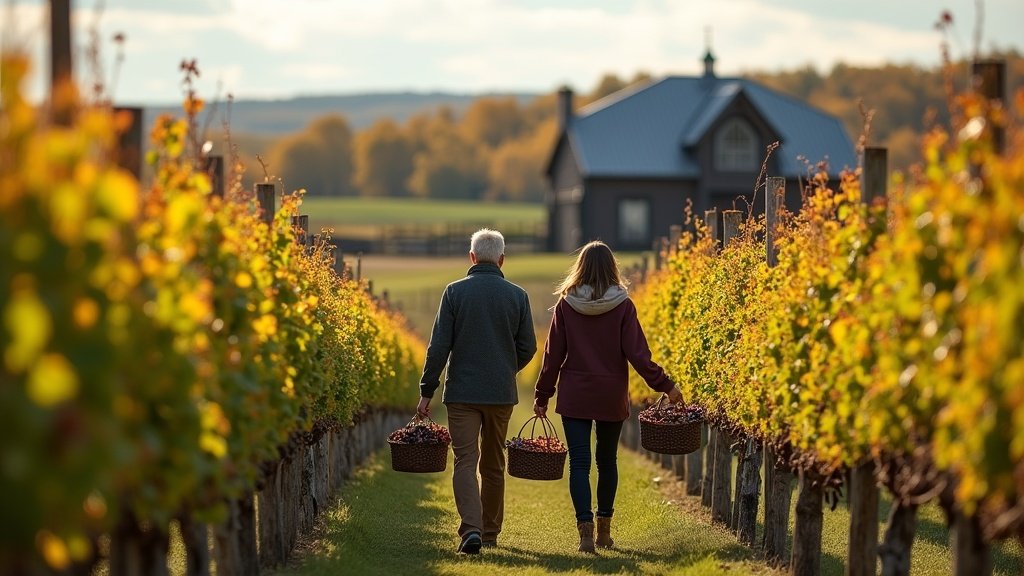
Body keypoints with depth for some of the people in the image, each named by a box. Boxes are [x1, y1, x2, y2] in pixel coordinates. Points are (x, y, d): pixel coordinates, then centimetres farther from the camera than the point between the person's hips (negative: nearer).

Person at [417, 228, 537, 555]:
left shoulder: (455, 292, -5)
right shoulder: (517, 296, 1)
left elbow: (439, 347, -7)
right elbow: (528, 348, 4)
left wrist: (426, 392, -1)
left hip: (462, 393, -2)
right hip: (501, 394, 2)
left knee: (465, 462, -4)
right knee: (493, 465, 15)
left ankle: (471, 529, -21)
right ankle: (490, 532, 24)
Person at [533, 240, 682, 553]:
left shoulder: (566, 304, -4)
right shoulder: (622, 305, -7)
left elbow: (553, 355, -2)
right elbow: (637, 353, -9)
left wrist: (542, 396, 6)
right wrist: (665, 386, -2)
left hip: (575, 397, -1)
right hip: (612, 397, 1)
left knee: (579, 463, -1)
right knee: (607, 461, 15)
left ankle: (585, 529, -14)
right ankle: (604, 528, 23)